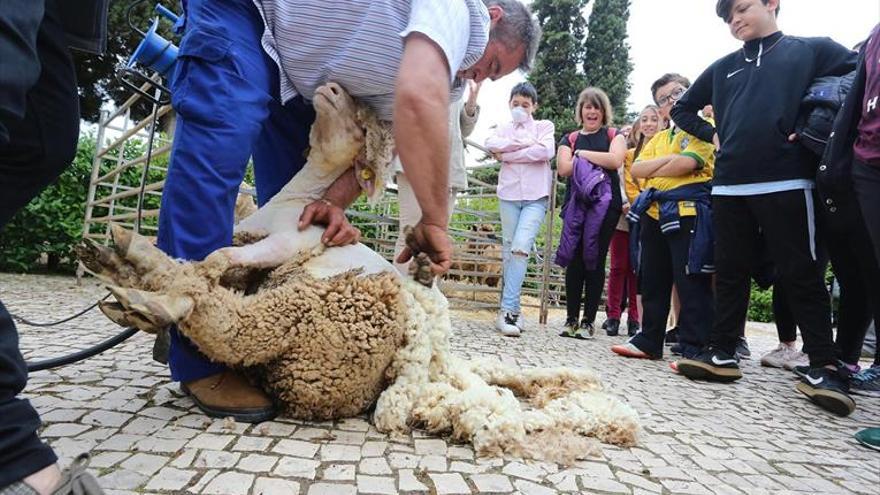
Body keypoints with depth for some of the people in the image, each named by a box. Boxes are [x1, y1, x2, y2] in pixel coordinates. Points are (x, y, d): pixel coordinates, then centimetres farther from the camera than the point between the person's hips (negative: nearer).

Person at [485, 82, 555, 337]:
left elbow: (546, 151, -9)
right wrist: (525, 143, -12)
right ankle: (512, 310, 10)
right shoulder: (504, 128, 18)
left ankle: (507, 310, -18)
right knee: (508, 251, 2)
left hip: (536, 197, -3)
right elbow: (491, 144, -4)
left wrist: (507, 155, -5)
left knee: (520, 248, -18)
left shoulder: (544, 126, 12)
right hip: (509, 194, 3)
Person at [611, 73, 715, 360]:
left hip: (687, 213, -7)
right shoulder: (659, 138, 23)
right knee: (653, 282, 11)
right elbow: (636, 170, 10)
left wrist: (651, 171, 2)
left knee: (692, 284, -6)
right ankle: (649, 342, 21)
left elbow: (686, 163, -14)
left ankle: (695, 349, 0)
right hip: (654, 214, 7)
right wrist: (666, 159, -5)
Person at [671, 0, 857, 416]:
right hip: (729, 185, 4)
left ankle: (824, 367, 6)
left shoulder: (810, 50, 9)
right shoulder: (723, 68, 20)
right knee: (730, 271, 6)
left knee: (800, 273, -2)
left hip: (785, 182, -4)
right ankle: (722, 353, 14)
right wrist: (712, 135, 14)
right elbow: (682, 109, 29)